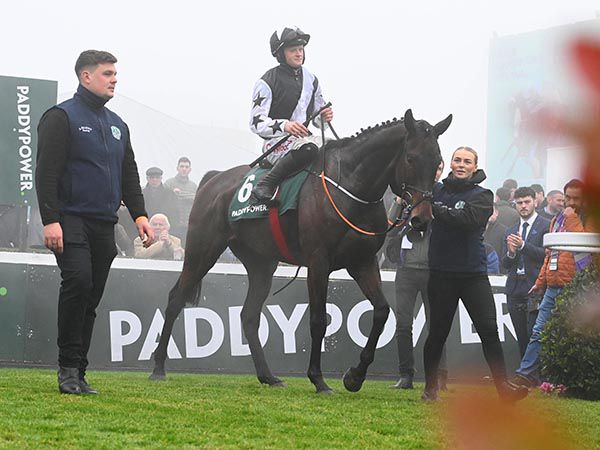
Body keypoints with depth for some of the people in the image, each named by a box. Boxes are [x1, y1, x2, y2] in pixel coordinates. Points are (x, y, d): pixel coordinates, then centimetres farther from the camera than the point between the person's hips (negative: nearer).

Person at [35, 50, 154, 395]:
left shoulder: (118, 125, 21)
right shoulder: (61, 117, -1)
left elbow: (129, 175, 23)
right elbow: (47, 173, -9)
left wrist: (140, 214, 8)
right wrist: (50, 220, -18)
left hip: (105, 225, 7)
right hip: (71, 220, -7)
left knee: (91, 299, 5)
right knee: (78, 281, -24)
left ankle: (78, 373, 10)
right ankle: (68, 368, -16)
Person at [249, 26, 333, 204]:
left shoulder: (311, 79, 16)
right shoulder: (267, 82, -5)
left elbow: (317, 118, 24)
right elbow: (256, 123, -11)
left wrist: (325, 117, -1)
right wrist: (284, 125, -27)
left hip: (304, 137, 7)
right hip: (276, 142, -7)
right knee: (309, 147, -39)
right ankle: (265, 185, -33)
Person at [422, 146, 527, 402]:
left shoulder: (482, 196, 1)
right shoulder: (438, 191, 8)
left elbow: (468, 218, -17)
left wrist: (437, 209, -19)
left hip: (474, 273, -1)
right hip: (442, 273, 1)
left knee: (489, 330, -6)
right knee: (437, 332, 7)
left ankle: (503, 386, -3)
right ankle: (430, 387, 19)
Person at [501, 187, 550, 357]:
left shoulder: (546, 226, 2)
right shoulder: (510, 232, 20)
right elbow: (505, 264, 15)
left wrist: (523, 245, -18)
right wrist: (511, 252, -6)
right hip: (515, 290, 5)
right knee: (521, 340, 4)